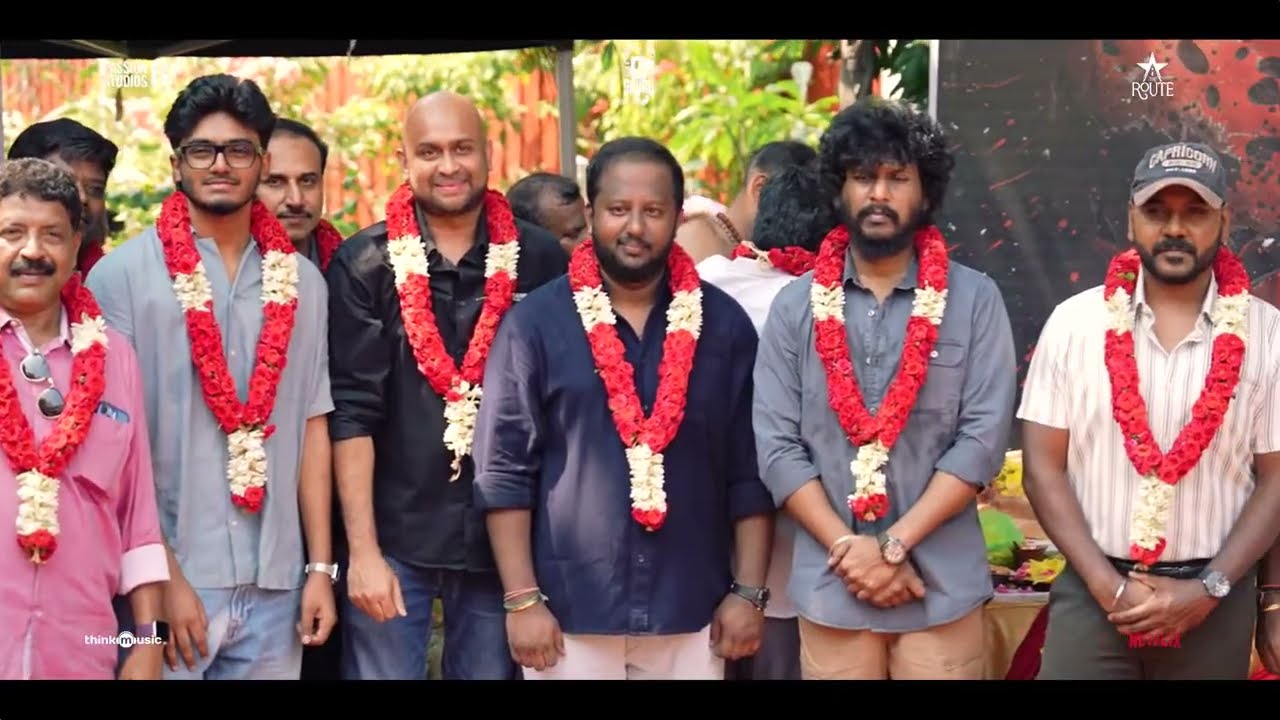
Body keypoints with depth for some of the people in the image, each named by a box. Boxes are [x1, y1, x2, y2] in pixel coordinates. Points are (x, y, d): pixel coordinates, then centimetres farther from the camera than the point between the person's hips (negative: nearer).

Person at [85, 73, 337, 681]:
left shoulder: (302, 282, 9)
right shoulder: (122, 274, -4)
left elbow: (311, 426, 11)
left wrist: (320, 568, 7)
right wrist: (160, 578, -11)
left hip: (275, 584, 4)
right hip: (170, 581, -3)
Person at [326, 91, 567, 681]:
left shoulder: (540, 260, 2)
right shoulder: (365, 264, -2)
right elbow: (351, 411, -6)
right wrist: (362, 549, -11)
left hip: (504, 537, 2)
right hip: (395, 538, -1)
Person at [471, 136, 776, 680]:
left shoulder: (724, 324, 4)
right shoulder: (535, 324, -3)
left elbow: (749, 472, 6)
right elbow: (504, 471, -3)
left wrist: (749, 592, 1)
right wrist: (522, 599, -7)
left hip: (691, 615, 2)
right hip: (569, 614, -2)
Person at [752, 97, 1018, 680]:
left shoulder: (974, 300, 0)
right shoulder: (796, 305, 4)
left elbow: (983, 438, -7)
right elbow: (777, 446, -1)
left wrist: (892, 546, -12)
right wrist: (848, 550, -11)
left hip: (942, 586, -1)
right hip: (829, 587, 1)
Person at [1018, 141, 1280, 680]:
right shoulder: (1074, 322, -1)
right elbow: (1043, 468, -1)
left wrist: (1208, 590, -9)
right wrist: (1104, 583, -9)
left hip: (1215, 603, 0)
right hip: (1093, 593, 0)